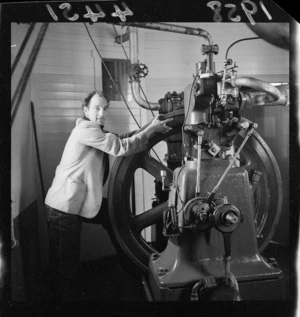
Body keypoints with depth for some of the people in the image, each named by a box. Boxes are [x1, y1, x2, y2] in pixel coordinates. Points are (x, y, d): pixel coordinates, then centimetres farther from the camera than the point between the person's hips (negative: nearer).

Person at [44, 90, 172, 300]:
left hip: (81, 201, 9)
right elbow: (121, 147, -24)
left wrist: (150, 125, -3)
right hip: (64, 207, -9)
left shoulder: (96, 131, 13)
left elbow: (122, 139, 8)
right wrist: (151, 129, -15)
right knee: (66, 265, 1)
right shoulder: (86, 129, -18)